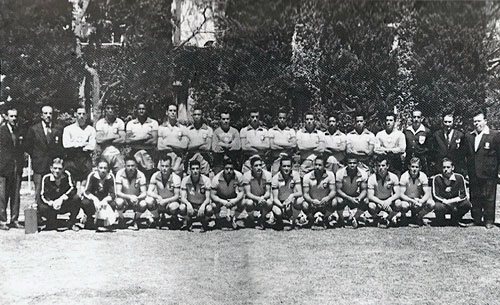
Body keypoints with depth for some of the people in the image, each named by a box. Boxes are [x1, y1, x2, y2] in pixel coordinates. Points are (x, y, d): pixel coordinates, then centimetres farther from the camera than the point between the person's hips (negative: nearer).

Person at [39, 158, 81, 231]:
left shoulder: (67, 175, -11)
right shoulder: (46, 178, -12)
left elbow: (73, 189, -20)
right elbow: (43, 195, -14)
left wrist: (61, 198, -35)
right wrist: (52, 203, -34)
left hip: (66, 205, 0)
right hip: (51, 205, 0)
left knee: (76, 198, -29)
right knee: (41, 208, -31)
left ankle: (72, 223, -9)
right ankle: (52, 224, 3)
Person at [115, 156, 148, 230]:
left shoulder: (141, 175, -14)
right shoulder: (120, 174, -16)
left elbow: (144, 193, -18)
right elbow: (118, 192, -21)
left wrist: (137, 198, -41)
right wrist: (130, 197, -39)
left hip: (136, 200, 1)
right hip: (124, 198, -1)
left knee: (144, 204, -32)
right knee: (119, 202, -35)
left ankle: (135, 220, 1)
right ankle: (122, 219, -1)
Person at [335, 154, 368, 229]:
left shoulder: (363, 174, -13)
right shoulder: (340, 173, -19)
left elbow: (364, 190, -7)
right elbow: (338, 190, -16)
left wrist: (359, 198, -30)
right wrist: (350, 198, -30)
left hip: (356, 196, 3)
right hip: (343, 196, -2)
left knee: (366, 202, -25)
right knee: (339, 201, -35)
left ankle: (354, 218, 4)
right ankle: (340, 219, -3)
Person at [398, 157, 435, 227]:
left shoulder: (423, 176, -8)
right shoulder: (404, 177, -15)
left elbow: (427, 194, -12)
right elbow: (401, 194, -18)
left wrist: (421, 201, -33)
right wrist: (412, 201, -34)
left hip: (419, 200, 3)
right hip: (407, 200, -3)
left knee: (431, 204, -24)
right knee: (404, 205, -37)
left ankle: (418, 218, 1)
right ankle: (403, 216, -2)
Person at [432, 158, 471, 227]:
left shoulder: (459, 178, -4)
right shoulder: (437, 178, -7)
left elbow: (463, 195, -6)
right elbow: (435, 195, -10)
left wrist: (452, 201, -22)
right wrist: (446, 201, -23)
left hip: (455, 204, 3)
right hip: (442, 203, -3)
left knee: (467, 204, -25)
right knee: (438, 207, -37)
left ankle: (456, 220, 3)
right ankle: (440, 223, -4)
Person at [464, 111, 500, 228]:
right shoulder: (469, 136, 12)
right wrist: (468, 171, 11)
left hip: (488, 174, -5)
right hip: (473, 174, 5)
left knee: (489, 198, 1)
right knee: (475, 198, 9)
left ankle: (489, 221, 10)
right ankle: (476, 220, 18)